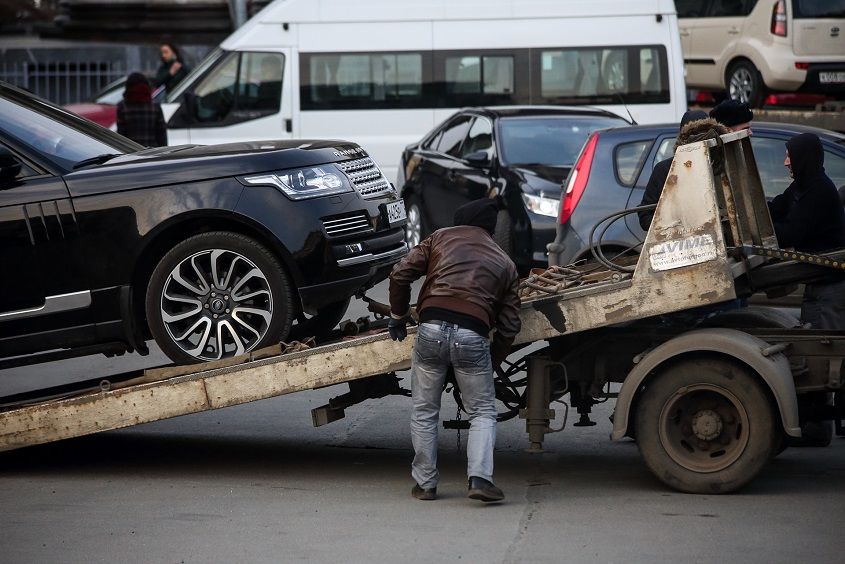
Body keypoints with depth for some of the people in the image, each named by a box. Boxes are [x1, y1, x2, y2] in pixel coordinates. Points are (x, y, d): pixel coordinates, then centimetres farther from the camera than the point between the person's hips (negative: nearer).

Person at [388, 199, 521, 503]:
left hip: (431, 328, 0)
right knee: (482, 412, 11)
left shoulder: (441, 237, 20)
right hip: (472, 336, 0)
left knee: (424, 412, 14)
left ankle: (425, 483, 16)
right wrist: (492, 361, 28)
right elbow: (509, 326, 16)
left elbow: (401, 274, 12)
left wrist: (397, 316, 25)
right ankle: (479, 477, -7)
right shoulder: (504, 263, 22)